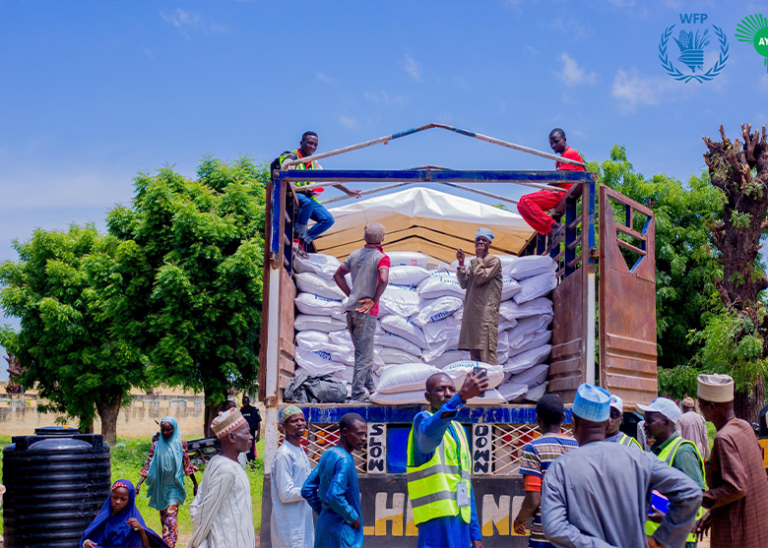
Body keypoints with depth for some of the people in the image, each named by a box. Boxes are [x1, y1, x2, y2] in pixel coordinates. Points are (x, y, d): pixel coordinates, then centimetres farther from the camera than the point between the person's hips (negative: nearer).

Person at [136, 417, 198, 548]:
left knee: (170, 517, -13)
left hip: (174, 487, -3)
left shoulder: (181, 444, -2)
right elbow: (148, 465, 0)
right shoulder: (156, 446, 2)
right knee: (163, 517, 11)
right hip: (160, 487, 3)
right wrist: (139, 483, -10)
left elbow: (186, 464, 5)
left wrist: (195, 484, 9)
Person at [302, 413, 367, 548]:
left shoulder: (327, 455, 10)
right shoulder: (344, 460, -17)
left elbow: (307, 490, 14)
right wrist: (353, 518, -15)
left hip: (324, 523, 9)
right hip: (341, 527, -9)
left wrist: (323, 512, 14)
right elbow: (334, 495, -28)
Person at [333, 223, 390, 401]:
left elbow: (337, 275, 17)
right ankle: (358, 392, -2)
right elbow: (384, 280, -26)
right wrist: (374, 301, -15)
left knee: (362, 351, 19)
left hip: (351, 310, 7)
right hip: (367, 312, -7)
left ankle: (369, 388, 28)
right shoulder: (381, 257, -9)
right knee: (364, 354, -1)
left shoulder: (355, 254, 11)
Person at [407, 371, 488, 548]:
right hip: (437, 520, -8)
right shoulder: (422, 419, -3)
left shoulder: (459, 430, 21)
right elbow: (429, 435, -31)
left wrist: (475, 533, 18)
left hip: (461, 521, 8)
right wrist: (461, 397, -45)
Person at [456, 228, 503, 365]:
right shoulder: (475, 263, 21)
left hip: (486, 312, -8)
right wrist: (461, 264, 5)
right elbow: (464, 284, 13)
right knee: (474, 352, 5)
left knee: (486, 350, -14)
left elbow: (481, 278, -15)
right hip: (472, 311, 8)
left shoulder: (494, 261, -1)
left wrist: (478, 258, -7)